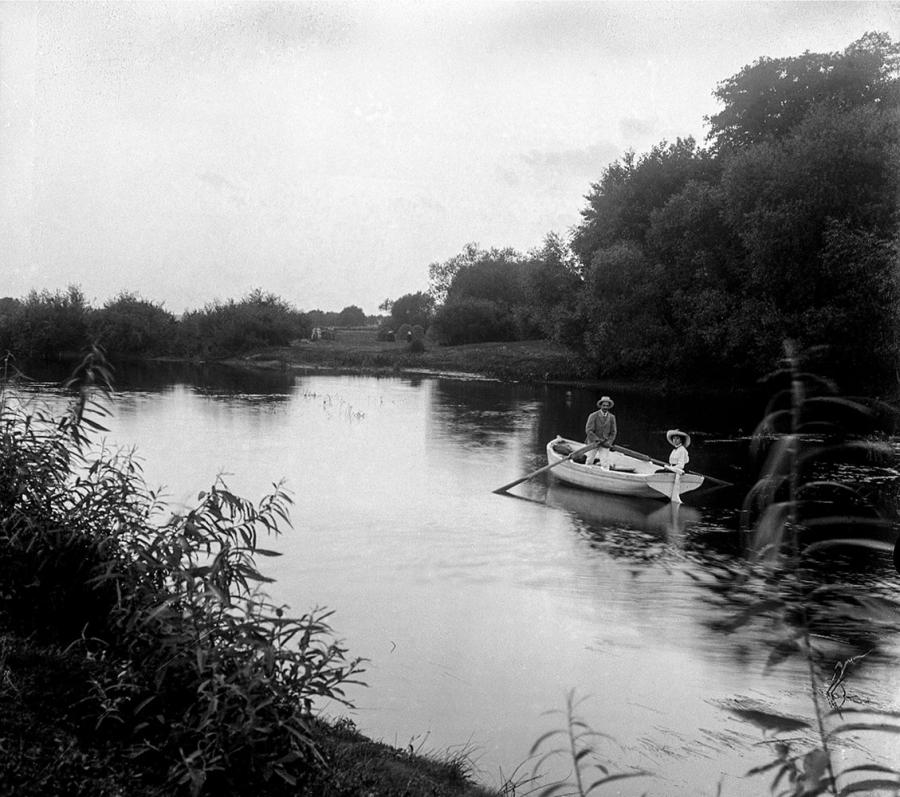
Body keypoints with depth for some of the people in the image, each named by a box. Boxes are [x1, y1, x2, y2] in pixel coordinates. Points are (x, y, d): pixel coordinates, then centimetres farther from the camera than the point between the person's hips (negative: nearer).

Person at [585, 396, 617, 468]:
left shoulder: (612, 417, -1)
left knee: (605, 464, -7)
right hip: (593, 442, -1)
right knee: (589, 462, 11)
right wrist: (597, 440, -20)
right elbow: (588, 430, -14)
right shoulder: (593, 416, -11)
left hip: (605, 444, 1)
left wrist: (609, 442, -9)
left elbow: (613, 432, 4)